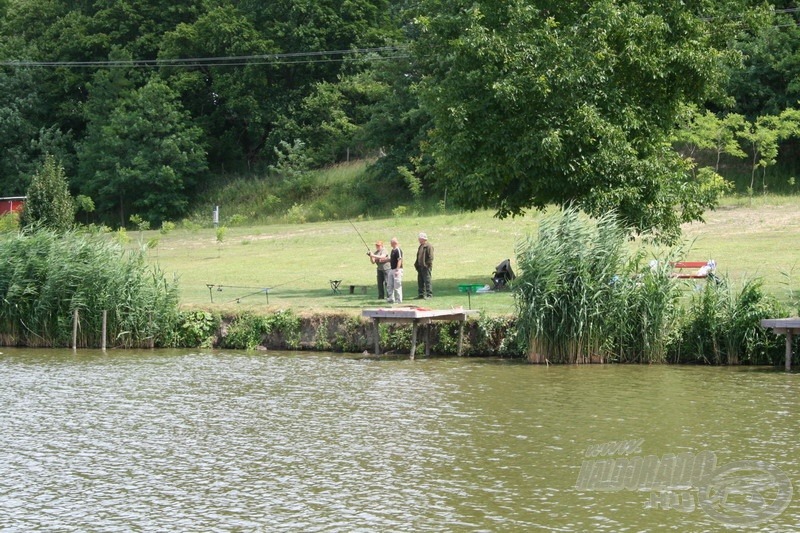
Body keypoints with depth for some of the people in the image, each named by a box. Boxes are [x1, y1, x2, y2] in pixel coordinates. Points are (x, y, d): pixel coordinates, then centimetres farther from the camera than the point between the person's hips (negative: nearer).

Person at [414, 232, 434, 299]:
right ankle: (421, 294, 17)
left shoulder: (428, 246, -11)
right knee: (420, 281, 11)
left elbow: (430, 257, -16)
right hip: (420, 267, 9)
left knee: (427, 281, -7)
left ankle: (429, 294, -4)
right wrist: (416, 264, 15)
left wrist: (427, 265, -20)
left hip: (426, 267, -9)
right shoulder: (421, 246, 18)